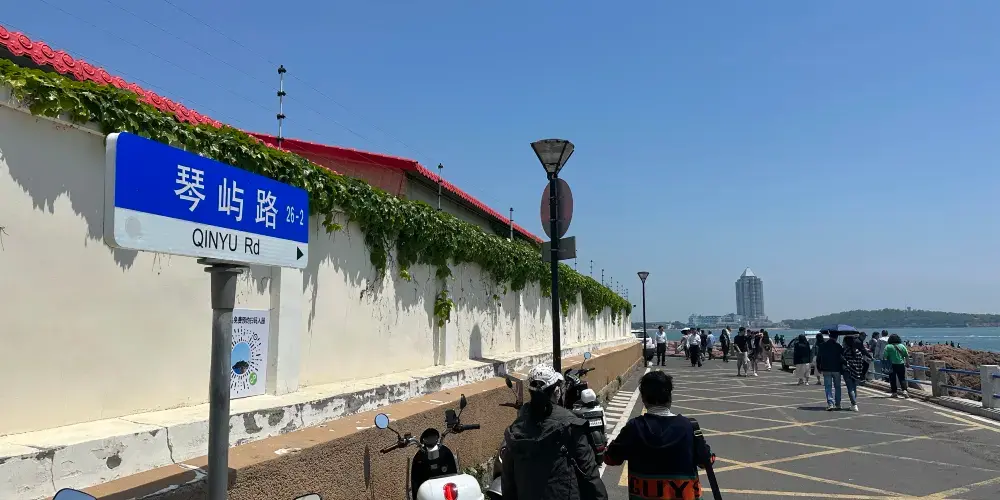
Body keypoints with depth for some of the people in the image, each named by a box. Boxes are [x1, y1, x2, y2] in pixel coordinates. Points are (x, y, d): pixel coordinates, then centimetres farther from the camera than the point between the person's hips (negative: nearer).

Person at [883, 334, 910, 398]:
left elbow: (884, 356, -13)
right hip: (901, 364, 3)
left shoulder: (888, 346, -7)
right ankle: (904, 390, -12)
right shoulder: (902, 346, 3)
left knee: (892, 379, 7)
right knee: (902, 378, 7)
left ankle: (894, 392, 9)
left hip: (892, 365, -2)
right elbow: (907, 355, 6)